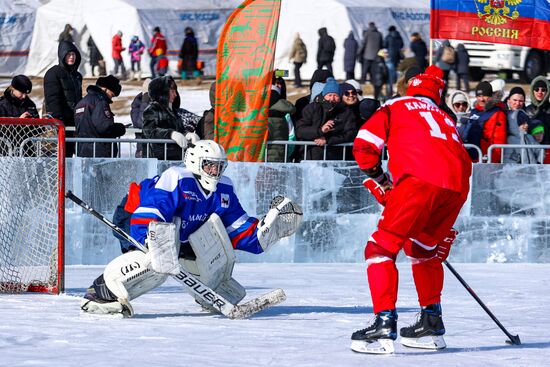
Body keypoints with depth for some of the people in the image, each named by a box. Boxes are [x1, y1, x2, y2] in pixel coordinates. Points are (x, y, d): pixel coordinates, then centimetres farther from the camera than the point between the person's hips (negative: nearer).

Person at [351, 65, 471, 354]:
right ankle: (431, 324, 27)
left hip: (420, 180, -6)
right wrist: (441, 222, 37)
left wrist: (380, 180, 25)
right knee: (424, 249, 27)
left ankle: (384, 323, -15)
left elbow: (364, 146, 10)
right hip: (457, 187, 6)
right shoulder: (446, 119, 37)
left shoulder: (396, 107, 23)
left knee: (381, 248, 0)